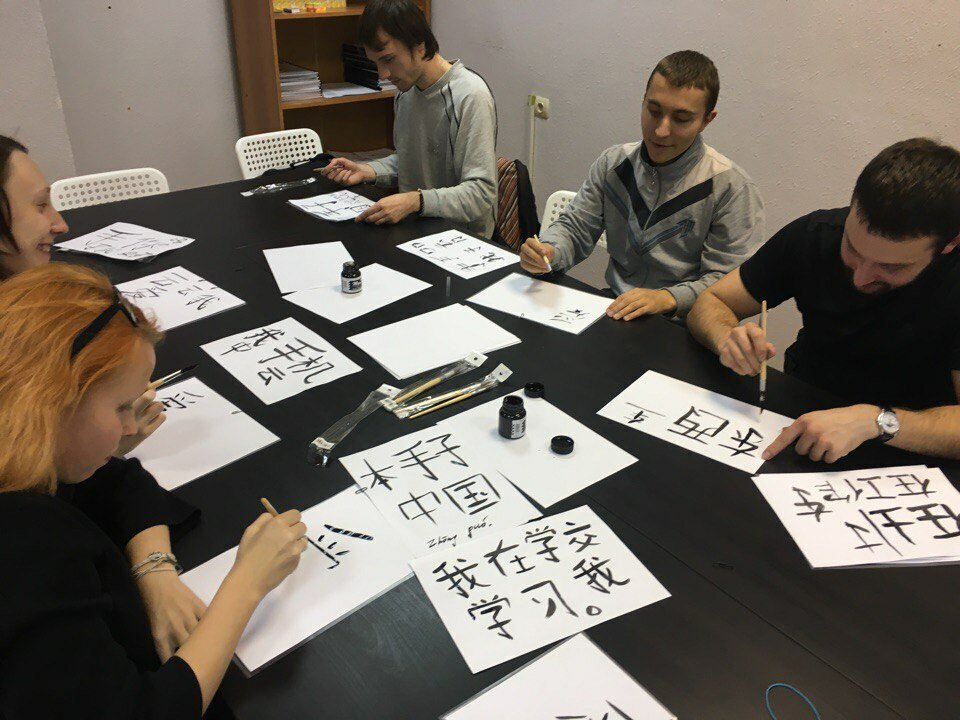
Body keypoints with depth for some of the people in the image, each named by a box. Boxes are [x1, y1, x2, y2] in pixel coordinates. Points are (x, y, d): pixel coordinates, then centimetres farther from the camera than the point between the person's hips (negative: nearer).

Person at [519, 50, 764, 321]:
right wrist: (548, 252, -13)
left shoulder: (731, 188, -9)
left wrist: (667, 298, -26)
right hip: (613, 313, 2)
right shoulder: (613, 162, 7)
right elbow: (575, 227, 9)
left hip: (677, 329, -1)